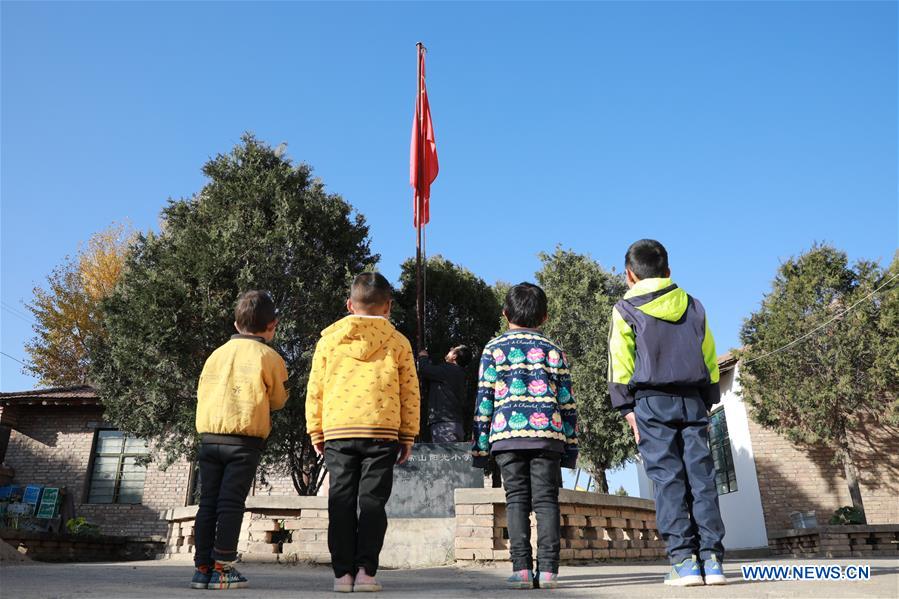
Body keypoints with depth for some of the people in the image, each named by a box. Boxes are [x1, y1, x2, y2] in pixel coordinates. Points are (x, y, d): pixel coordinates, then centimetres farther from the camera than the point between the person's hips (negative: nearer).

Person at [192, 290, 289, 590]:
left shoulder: (216, 354, 11)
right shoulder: (269, 357, -3)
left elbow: (201, 394, 14)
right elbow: (277, 400, 6)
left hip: (209, 437, 5)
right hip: (245, 441, -4)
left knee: (208, 503, 9)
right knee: (231, 504, -1)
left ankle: (202, 567, 12)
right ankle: (222, 569, 0)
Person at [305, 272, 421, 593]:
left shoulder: (328, 340, 8)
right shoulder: (398, 342, 5)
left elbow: (314, 390, 8)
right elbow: (410, 393, 4)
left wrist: (316, 432, 15)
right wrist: (408, 436, 10)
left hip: (337, 431, 1)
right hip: (382, 431, -1)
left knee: (341, 504, 7)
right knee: (372, 503, 4)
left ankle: (343, 573, 7)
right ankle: (365, 571, 1)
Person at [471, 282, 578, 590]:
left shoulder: (494, 349, 8)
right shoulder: (554, 351, 12)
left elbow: (484, 399, 3)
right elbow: (567, 403, 9)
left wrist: (480, 446, 7)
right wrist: (570, 447, 13)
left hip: (507, 434, -1)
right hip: (548, 434, 1)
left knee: (517, 500, 4)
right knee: (546, 500, 4)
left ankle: (521, 568, 0)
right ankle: (548, 569, 0)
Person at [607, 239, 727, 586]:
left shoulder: (626, 309, 2)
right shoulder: (693, 306, 15)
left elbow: (621, 362, -2)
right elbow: (709, 359, 16)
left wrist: (627, 407, 2)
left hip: (652, 401, -3)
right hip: (692, 399, 4)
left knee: (667, 478, -3)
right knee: (701, 477, 3)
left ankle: (683, 559, -6)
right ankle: (711, 558, 1)